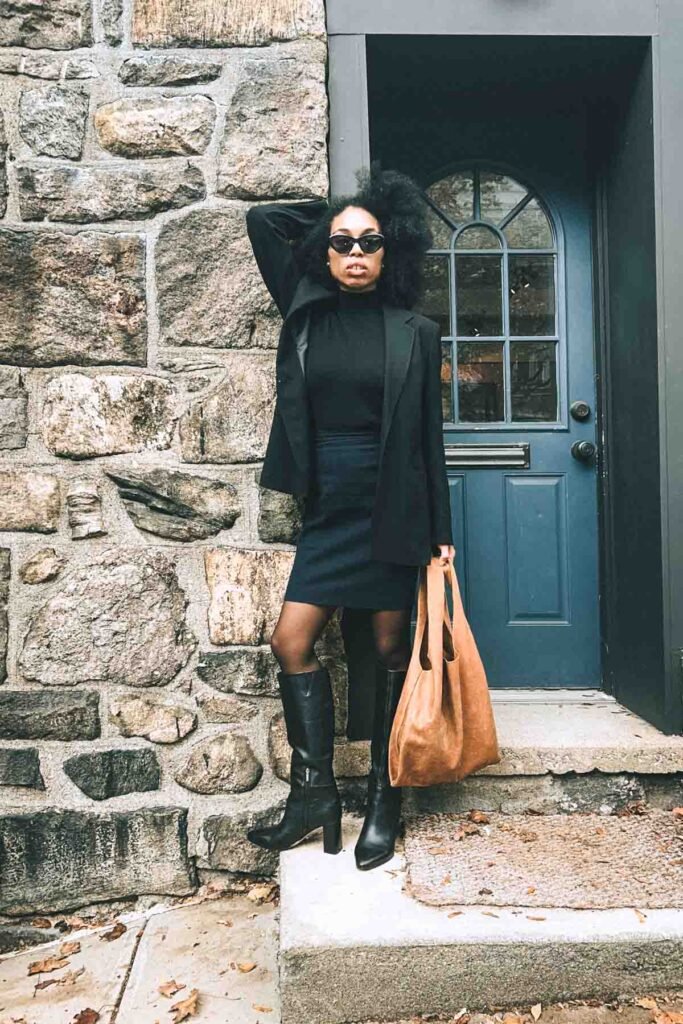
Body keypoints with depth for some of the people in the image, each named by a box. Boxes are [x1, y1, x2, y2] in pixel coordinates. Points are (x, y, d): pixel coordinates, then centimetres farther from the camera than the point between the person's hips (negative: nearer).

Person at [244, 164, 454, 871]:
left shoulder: (415, 333, 1)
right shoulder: (306, 314, 8)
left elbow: (429, 435, 1)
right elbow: (260, 219, 15)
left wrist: (441, 533, -2)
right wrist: (332, 213, 17)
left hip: (393, 508, -3)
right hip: (329, 508, 3)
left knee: (390, 649, 5)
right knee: (291, 641, -3)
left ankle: (384, 798, 19)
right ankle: (314, 792, 11)